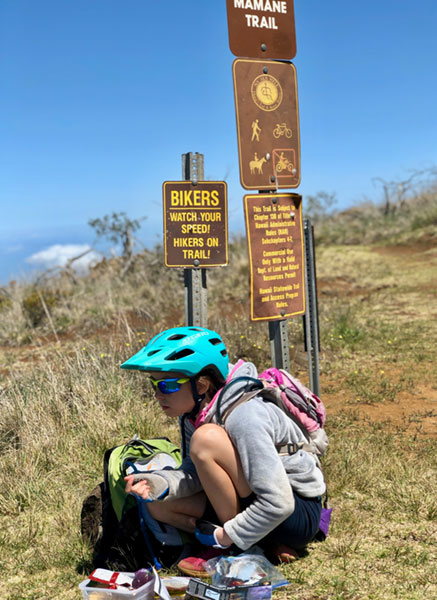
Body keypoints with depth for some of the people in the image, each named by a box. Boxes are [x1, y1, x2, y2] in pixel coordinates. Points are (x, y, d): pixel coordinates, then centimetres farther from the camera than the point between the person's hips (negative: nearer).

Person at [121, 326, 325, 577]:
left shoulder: (243, 416, -28)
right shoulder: (193, 409, -3)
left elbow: (278, 504, -29)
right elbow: (198, 474, 3)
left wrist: (225, 537, -20)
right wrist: (159, 485, -17)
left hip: (300, 516, -9)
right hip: (255, 503, 9)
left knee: (206, 438, -27)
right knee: (159, 505, -1)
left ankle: (235, 548, -9)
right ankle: (266, 544, -1)